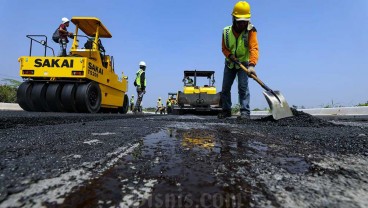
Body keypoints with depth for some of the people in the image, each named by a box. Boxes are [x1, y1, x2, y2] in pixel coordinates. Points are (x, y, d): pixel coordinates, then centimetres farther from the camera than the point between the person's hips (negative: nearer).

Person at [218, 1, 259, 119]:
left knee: (243, 86, -19)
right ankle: (226, 110, 21)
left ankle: (245, 112, -14)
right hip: (230, 64, 4)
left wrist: (252, 65, -47)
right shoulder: (226, 32, -10)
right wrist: (230, 56, -23)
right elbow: (224, 48, -1)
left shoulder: (250, 30, -19)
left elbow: (253, 48, -32)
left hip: (244, 63, -3)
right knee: (225, 88, 6)